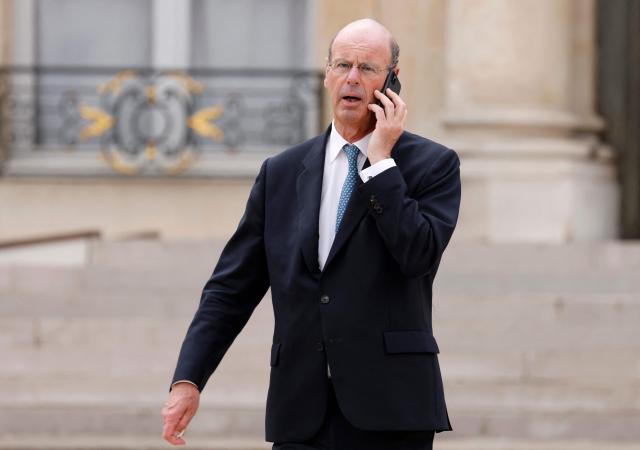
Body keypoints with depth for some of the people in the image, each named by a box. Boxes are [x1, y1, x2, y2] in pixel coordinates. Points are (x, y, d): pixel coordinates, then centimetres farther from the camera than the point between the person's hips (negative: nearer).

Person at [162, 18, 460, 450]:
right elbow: (232, 288, 10)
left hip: (389, 411, -2)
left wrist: (381, 161, -10)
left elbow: (419, 256, -14)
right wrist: (188, 380, 0)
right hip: (302, 413, 3)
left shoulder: (433, 166, 3)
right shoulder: (281, 173, 12)